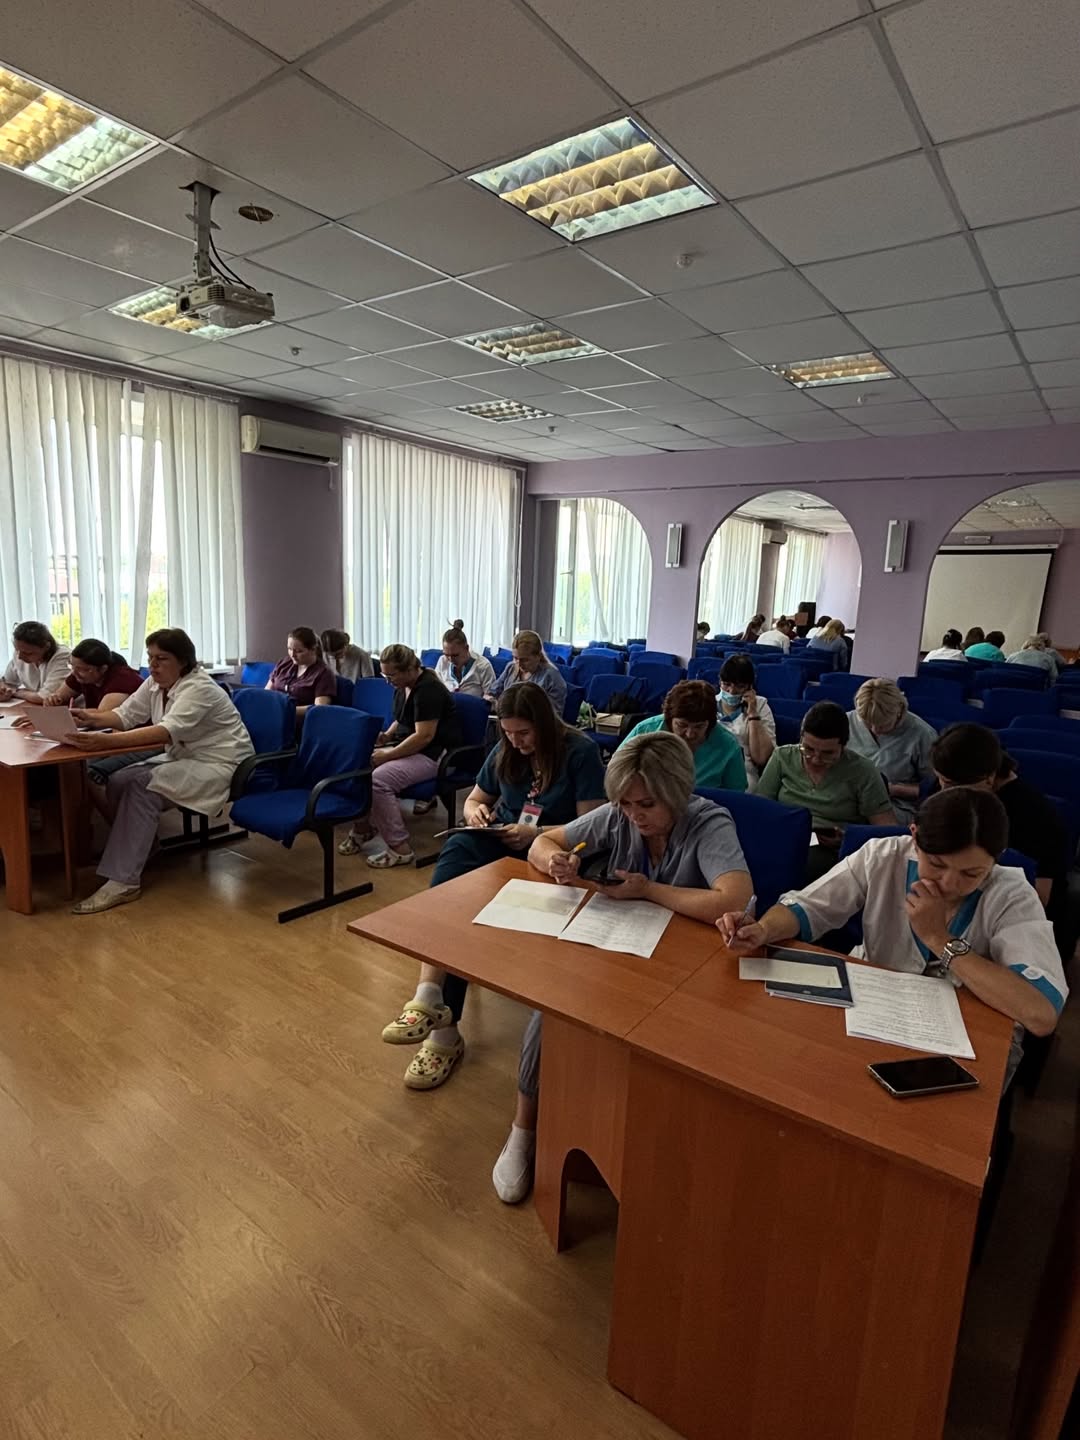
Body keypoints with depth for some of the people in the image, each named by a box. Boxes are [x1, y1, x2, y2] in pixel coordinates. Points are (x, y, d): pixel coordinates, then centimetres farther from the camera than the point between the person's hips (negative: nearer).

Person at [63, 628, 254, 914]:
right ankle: (140, 848, 13)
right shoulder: (154, 684, 5)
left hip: (220, 766, -9)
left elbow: (168, 731, -36)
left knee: (142, 788, -25)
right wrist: (90, 718, -22)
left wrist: (107, 742, -45)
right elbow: (125, 715, 0)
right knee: (118, 781, -9)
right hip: (183, 758, 9)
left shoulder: (199, 689, -23)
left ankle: (123, 881, -22)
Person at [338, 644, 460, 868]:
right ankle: (364, 825, 9)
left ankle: (400, 848, -17)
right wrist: (387, 736, 4)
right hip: (408, 747, 10)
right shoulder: (403, 686, 8)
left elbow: (424, 736, -25)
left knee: (378, 780, -28)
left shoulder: (428, 689, -21)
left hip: (433, 754, -10)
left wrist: (388, 755, -20)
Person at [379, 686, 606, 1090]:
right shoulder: (505, 751, 10)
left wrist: (536, 835, -21)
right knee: (456, 850, -31)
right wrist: (477, 812, -4)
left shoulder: (581, 752, -8)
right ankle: (431, 998, -39)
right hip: (501, 843, 5)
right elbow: (473, 800, 20)